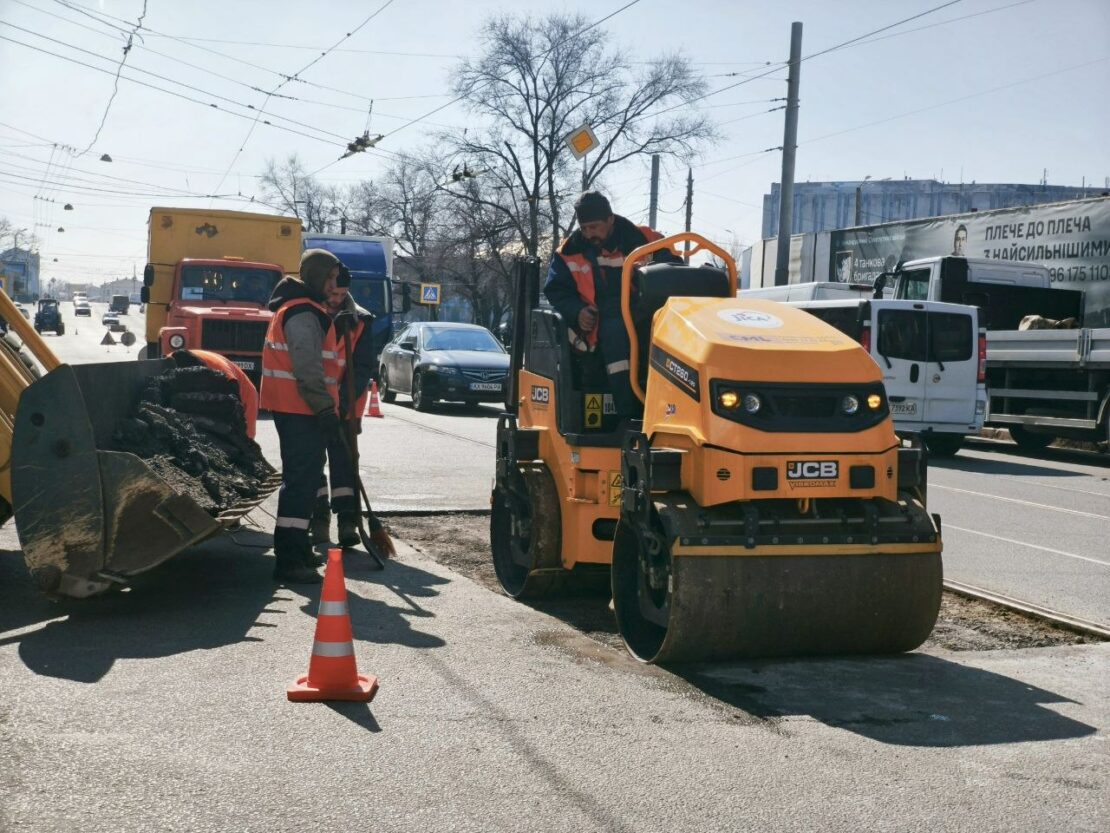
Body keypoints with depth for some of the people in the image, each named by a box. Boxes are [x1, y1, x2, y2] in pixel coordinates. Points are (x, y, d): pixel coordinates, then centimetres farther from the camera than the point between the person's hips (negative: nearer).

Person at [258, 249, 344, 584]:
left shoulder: (303, 310, 21)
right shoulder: (303, 314, -15)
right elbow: (308, 369, -22)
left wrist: (327, 407, 26)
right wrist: (325, 409, -22)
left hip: (295, 409, 11)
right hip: (301, 410, -11)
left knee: (302, 478, 19)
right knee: (300, 480, -11)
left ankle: (296, 549, 30)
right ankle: (289, 560, -12)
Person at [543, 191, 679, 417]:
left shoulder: (644, 239, 6)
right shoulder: (570, 252, 10)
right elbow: (555, 289, 16)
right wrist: (577, 312, -3)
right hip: (603, 321, -1)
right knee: (616, 330, -37)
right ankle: (629, 418, -40)